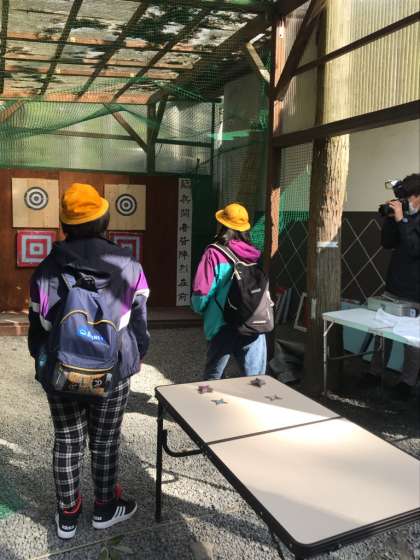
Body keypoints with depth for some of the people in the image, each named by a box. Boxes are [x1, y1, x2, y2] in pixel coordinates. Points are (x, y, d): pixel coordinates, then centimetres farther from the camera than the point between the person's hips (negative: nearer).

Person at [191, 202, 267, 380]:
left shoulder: (214, 254, -9)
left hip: (223, 326, -2)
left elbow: (201, 292, -10)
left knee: (212, 378, 15)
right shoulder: (256, 255, 2)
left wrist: (200, 308, 11)